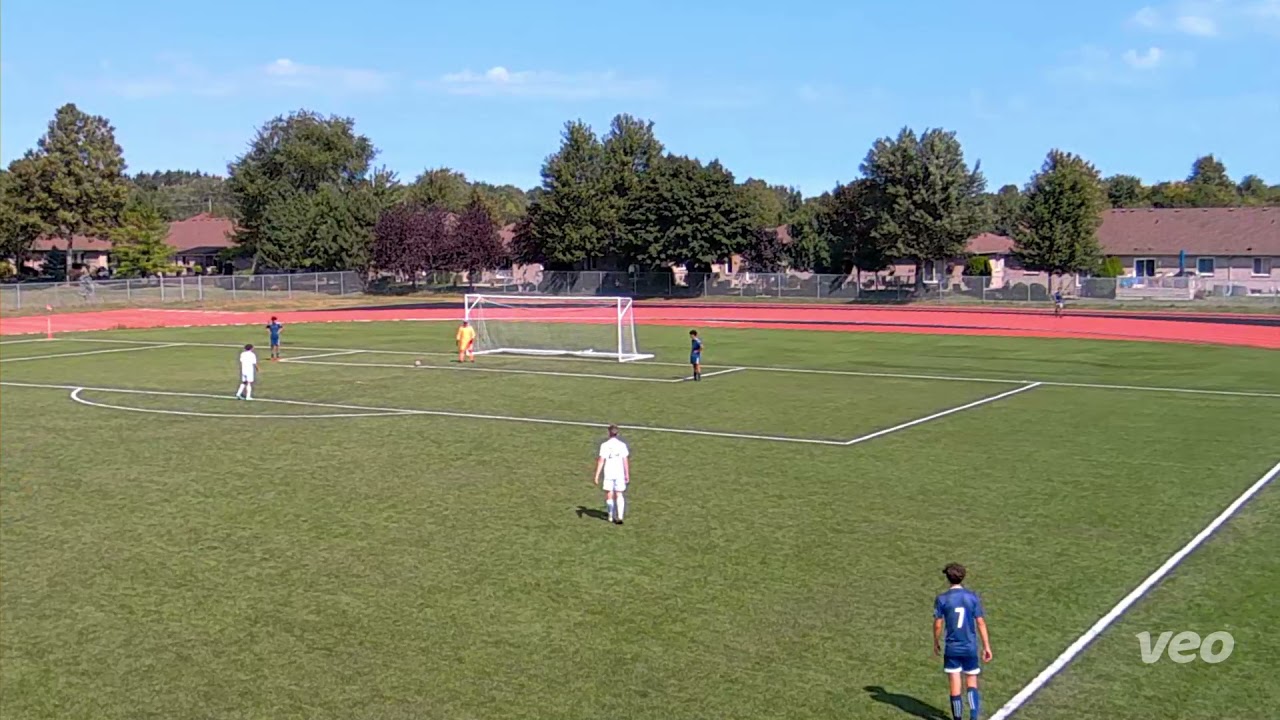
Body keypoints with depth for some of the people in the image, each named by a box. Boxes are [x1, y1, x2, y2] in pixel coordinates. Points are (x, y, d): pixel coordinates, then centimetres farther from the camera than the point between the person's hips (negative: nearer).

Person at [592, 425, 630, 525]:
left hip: (608, 474, -1)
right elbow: (626, 461, 4)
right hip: (620, 474, 1)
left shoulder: (604, 445, -3)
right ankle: (619, 516, -12)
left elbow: (601, 461, -6)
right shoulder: (622, 445, 3)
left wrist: (597, 475, -2)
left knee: (609, 495, 9)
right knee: (619, 495, 2)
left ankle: (611, 516, 16)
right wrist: (627, 475, 11)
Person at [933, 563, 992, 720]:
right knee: (972, 683, 13)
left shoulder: (942, 599, -7)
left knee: (955, 686, 5)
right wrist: (986, 646, 3)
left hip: (952, 648, -1)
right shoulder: (973, 597, -3)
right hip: (970, 648, 1)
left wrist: (936, 643, 12)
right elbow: (981, 623, -4)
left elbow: (938, 625, -5)